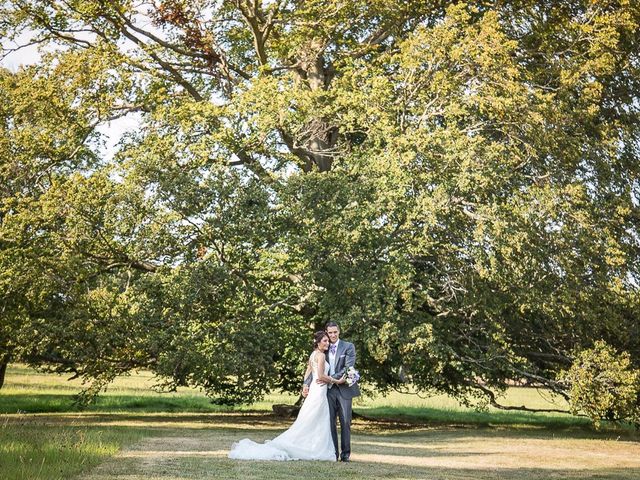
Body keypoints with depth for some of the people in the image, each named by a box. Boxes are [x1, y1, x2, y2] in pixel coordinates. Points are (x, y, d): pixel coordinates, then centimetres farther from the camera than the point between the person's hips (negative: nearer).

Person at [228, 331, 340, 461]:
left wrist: (305, 387, 16)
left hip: (314, 391, 9)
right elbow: (320, 376, -21)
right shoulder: (321, 355, -12)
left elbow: (307, 374, 19)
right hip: (319, 392, -9)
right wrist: (335, 380, -9)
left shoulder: (313, 354, 16)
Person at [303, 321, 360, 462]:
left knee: (345, 422, 2)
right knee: (330, 422, 3)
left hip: (344, 388, -3)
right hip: (329, 390, 3)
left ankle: (345, 453, 10)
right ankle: (333, 452, 10)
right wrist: (307, 383, -6)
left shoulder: (348, 347, -1)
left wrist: (331, 379, -17)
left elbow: (348, 368, -11)